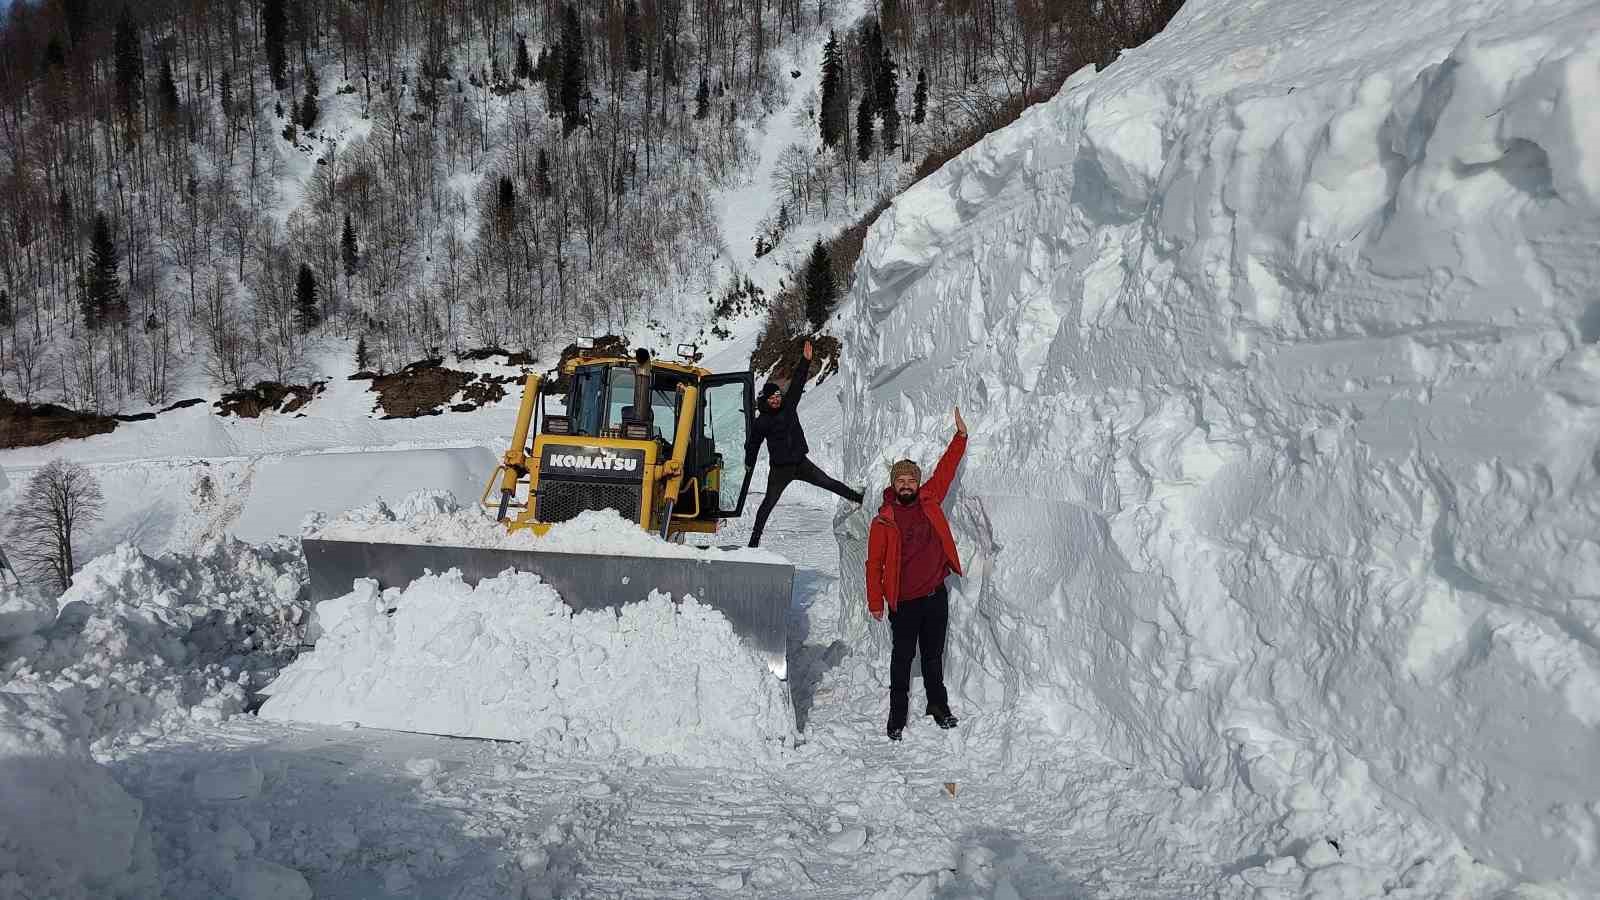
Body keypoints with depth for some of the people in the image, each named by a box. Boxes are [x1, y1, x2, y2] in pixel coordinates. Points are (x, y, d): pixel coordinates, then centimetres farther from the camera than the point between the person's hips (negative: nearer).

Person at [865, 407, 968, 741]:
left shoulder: (929, 500, 2)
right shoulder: (883, 521, -8)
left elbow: (946, 469, 8)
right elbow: (874, 564, -5)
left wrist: (961, 435, 3)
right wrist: (875, 603, -5)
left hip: (936, 596, 3)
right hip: (904, 603, -3)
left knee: (933, 655, 17)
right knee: (903, 658, 6)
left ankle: (938, 705, 32)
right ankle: (897, 714, 17)